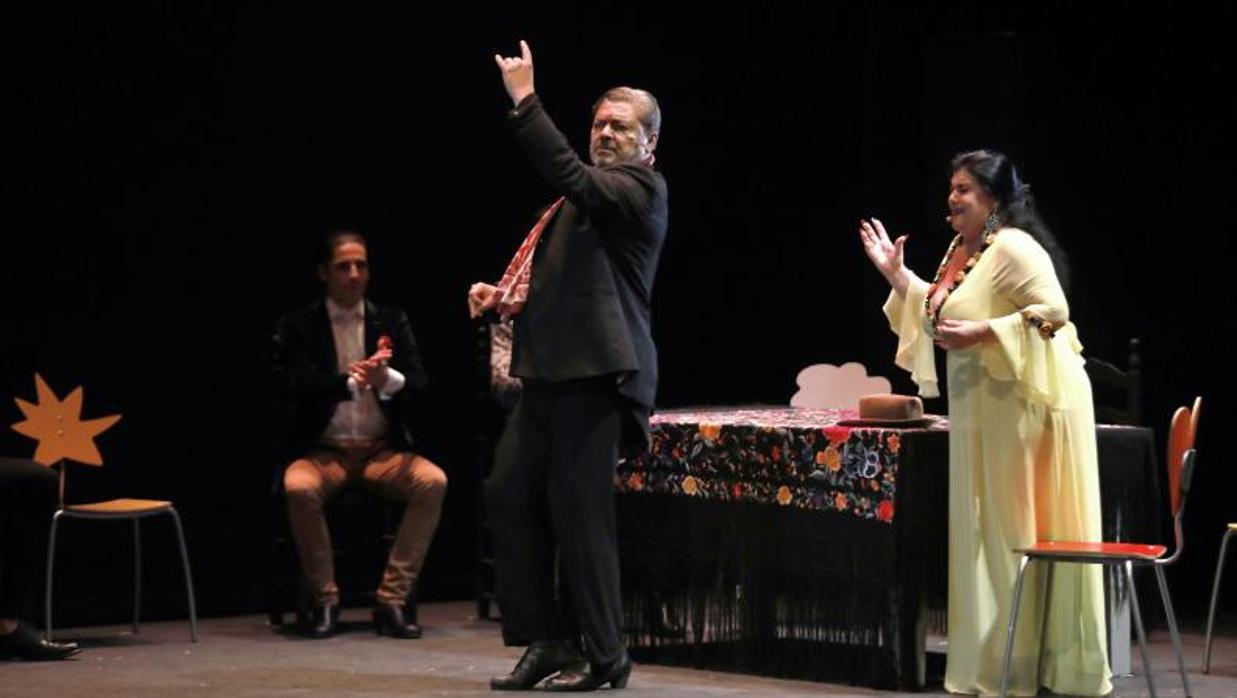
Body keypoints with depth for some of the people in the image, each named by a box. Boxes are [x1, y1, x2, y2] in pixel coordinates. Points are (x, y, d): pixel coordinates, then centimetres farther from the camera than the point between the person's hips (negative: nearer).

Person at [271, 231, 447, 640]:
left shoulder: (392, 322, 11)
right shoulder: (299, 326, 5)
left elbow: (418, 384, 0)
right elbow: (293, 385, -9)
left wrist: (387, 379, -24)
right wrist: (351, 382, -23)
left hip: (383, 450, 2)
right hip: (324, 451, -2)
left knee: (433, 482, -27)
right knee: (299, 487, -35)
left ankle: (393, 599, -18)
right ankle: (323, 601, -16)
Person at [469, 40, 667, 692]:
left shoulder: (642, 189, -6)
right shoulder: (584, 200, 21)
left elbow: (571, 175, -23)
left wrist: (524, 101, -22)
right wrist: (502, 293, 12)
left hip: (596, 371, -9)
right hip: (551, 370, 9)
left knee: (578, 509, -6)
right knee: (508, 493, 7)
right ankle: (546, 640, 14)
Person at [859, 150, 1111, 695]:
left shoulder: (1013, 249, -15)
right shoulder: (960, 250, 14)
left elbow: (1053, 311, -22)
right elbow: (939, 314, 25)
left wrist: (982, 333, -24)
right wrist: (897, 276, 17)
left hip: (1027, 408, -10)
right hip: (983, 413, 10)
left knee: (1019, 532, -5)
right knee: (986, 531, 12)